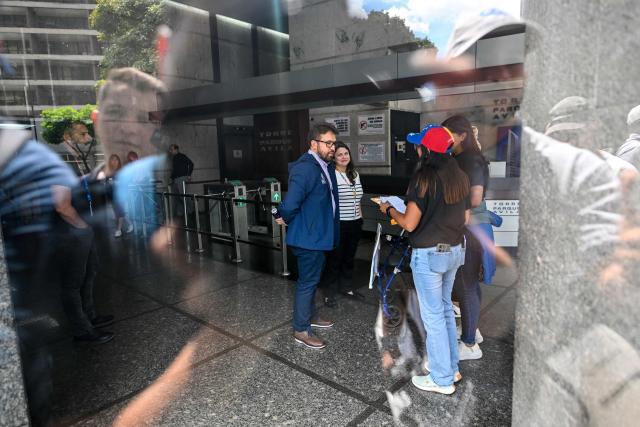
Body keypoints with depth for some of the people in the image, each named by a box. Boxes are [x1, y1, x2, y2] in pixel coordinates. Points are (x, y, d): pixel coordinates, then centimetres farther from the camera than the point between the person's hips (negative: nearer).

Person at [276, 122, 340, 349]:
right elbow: (290, 205, -35)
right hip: (308, 237, -9)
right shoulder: (305, 168, -26)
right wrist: (287, 220, -16)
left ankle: (310, 315, 43)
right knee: (307, 281, 3)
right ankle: (301, 330, 20)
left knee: (312, 278, 23)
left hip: (318, 235, 9)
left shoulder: (326, 166, 6)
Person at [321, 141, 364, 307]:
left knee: (349, 257, 17)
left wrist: (360, 218, 19)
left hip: (355, 223, 7)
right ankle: (330, 292, 17)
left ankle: (346, 287, 32)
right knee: (335, 258, 4)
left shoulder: (355, 174, 11)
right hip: (338, 224, -7)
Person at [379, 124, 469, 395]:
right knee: (445, 309, 21)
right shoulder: (460, 176, 4)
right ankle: (451, 368, 34)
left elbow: (409, 224, -19)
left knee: (433, 316, 6)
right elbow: (465, 217, 12)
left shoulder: (424, 176, -18)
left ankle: (442, 379, 20)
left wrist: (389, 210, -1)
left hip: (429, 254, -8)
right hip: (454, 250, 8)